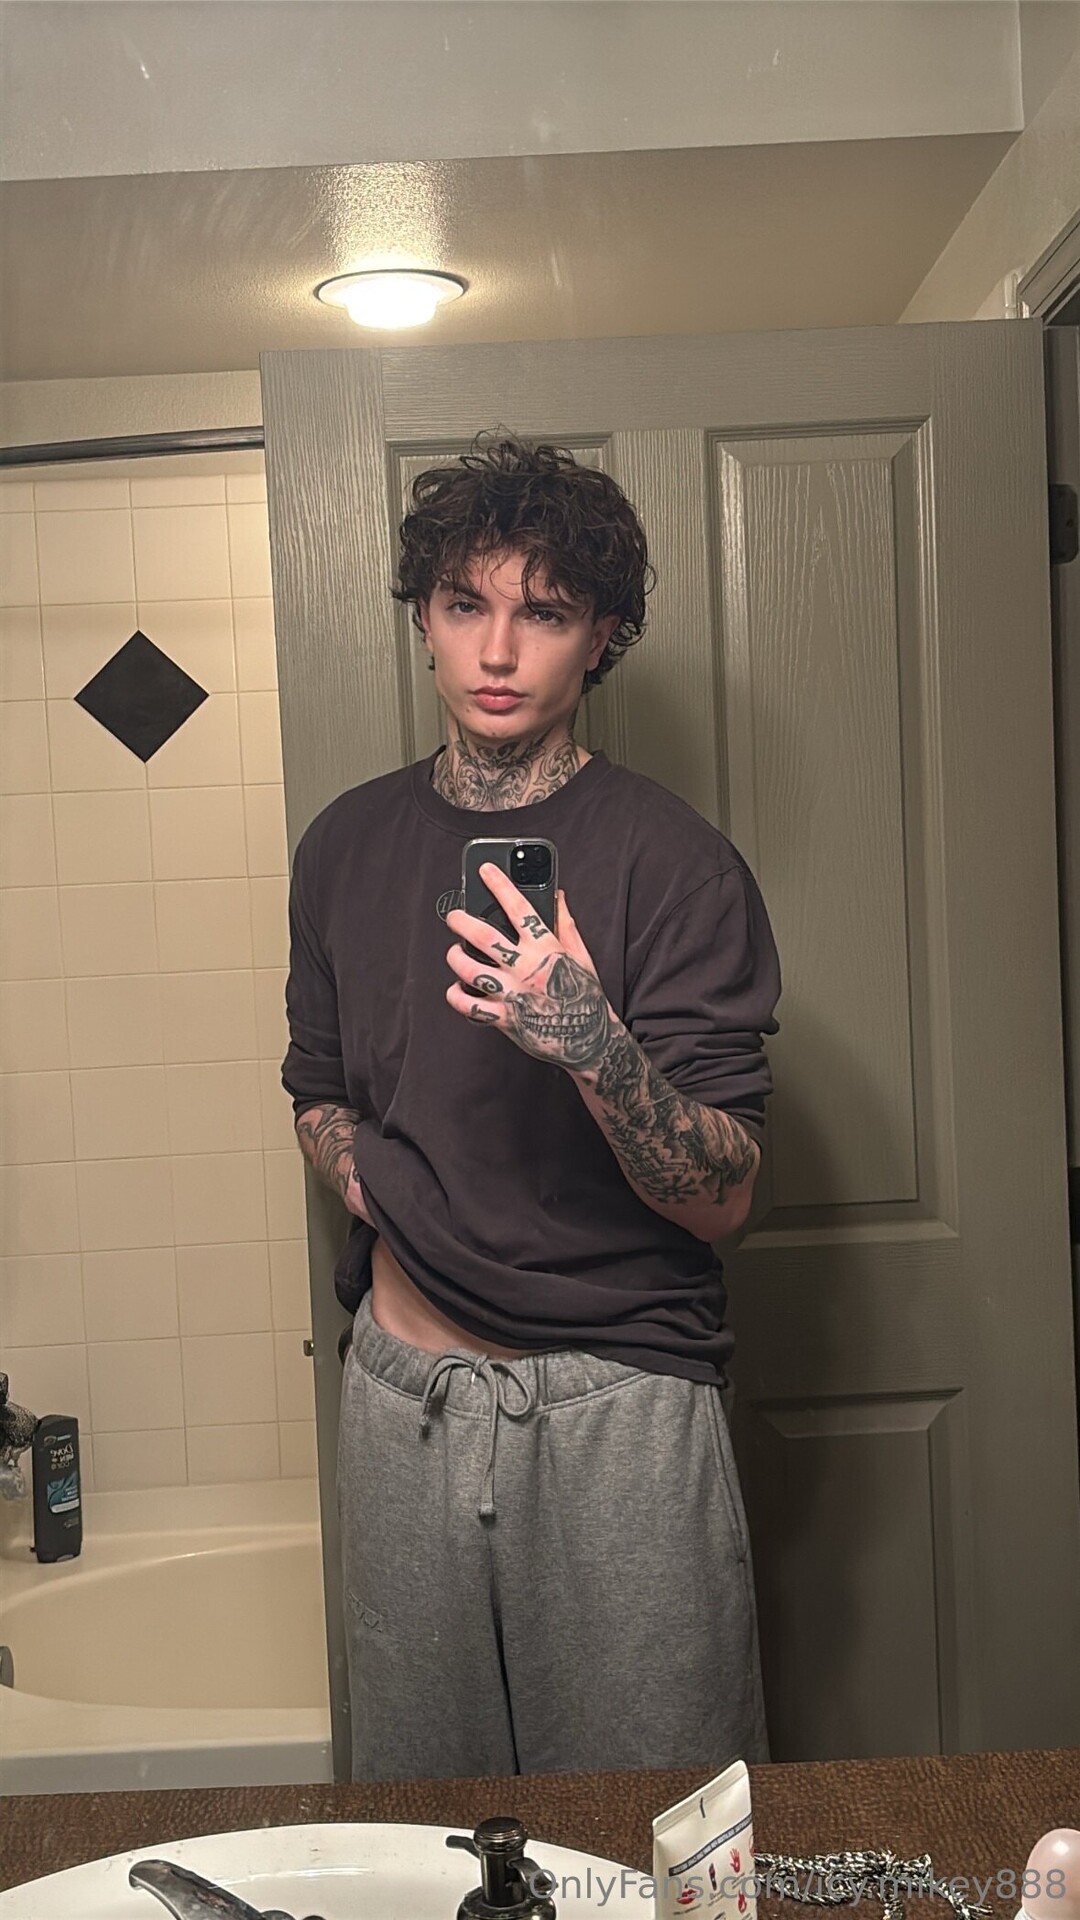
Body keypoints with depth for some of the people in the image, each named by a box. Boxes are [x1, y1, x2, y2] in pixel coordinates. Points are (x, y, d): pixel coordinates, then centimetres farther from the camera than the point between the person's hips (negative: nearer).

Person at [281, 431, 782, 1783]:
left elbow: (722, 1199, -12)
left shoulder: (675, 859, -9)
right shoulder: (348, 844, 6)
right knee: (418, 1792, 16)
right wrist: (394, 1207, -1)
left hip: (623, 1401, -3)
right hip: (404, 1385, 4)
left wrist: (593, 1044, -30)